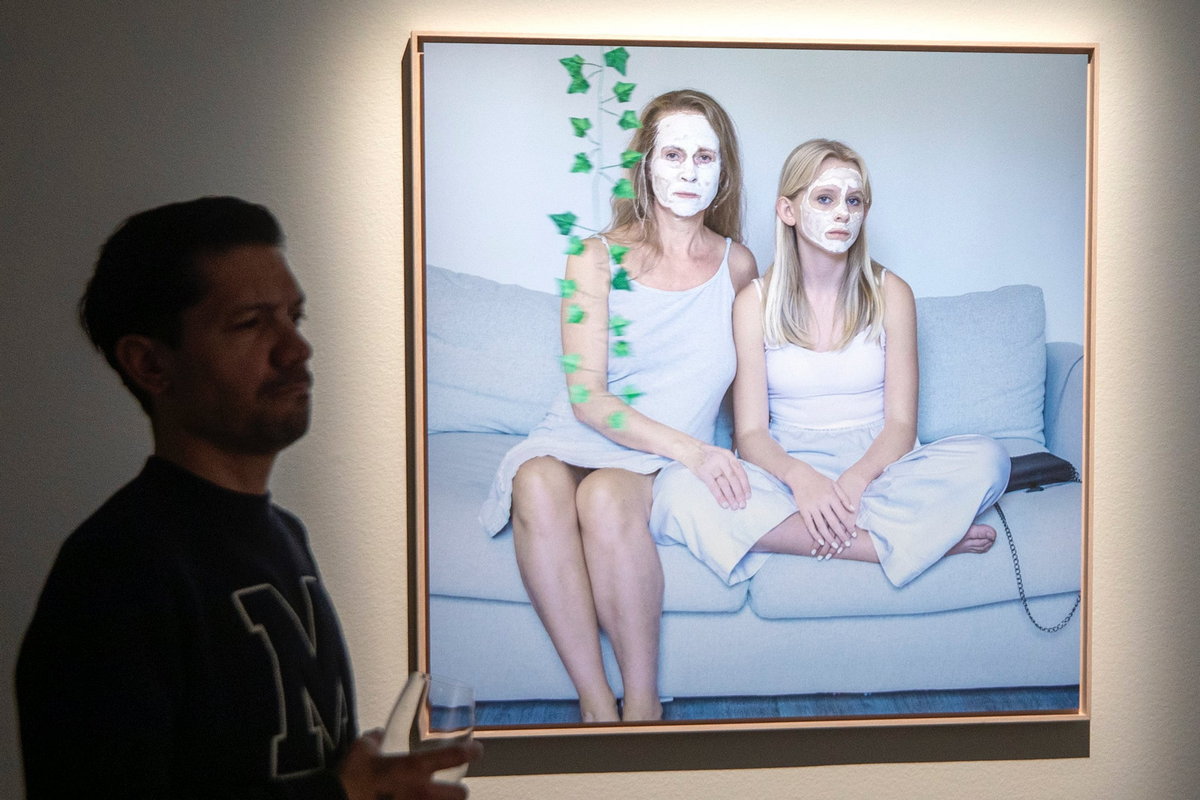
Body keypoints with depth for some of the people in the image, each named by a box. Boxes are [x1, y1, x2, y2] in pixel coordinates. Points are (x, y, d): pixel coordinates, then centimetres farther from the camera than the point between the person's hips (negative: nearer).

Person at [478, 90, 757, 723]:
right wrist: (689, 449, -20)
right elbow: (586, 397, -7)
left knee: (606, 495, -36)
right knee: (538, 486, -37)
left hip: (666, 465, 0)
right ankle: (596, 706, -32)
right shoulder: (598, 259, 1)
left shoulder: (737, 266, 10)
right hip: (575, 441, 0)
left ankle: (642, 704, -26)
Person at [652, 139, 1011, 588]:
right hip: (788, 468, 0)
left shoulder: (890, 294, 4)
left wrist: (856, 479, -24)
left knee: (987, 460, -28)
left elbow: (901, 422, -2)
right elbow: (750, 433, -4)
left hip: (875, 470, 0)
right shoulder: (756, 302, 2)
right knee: (677, 489, -33)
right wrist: (800, 478, -27)